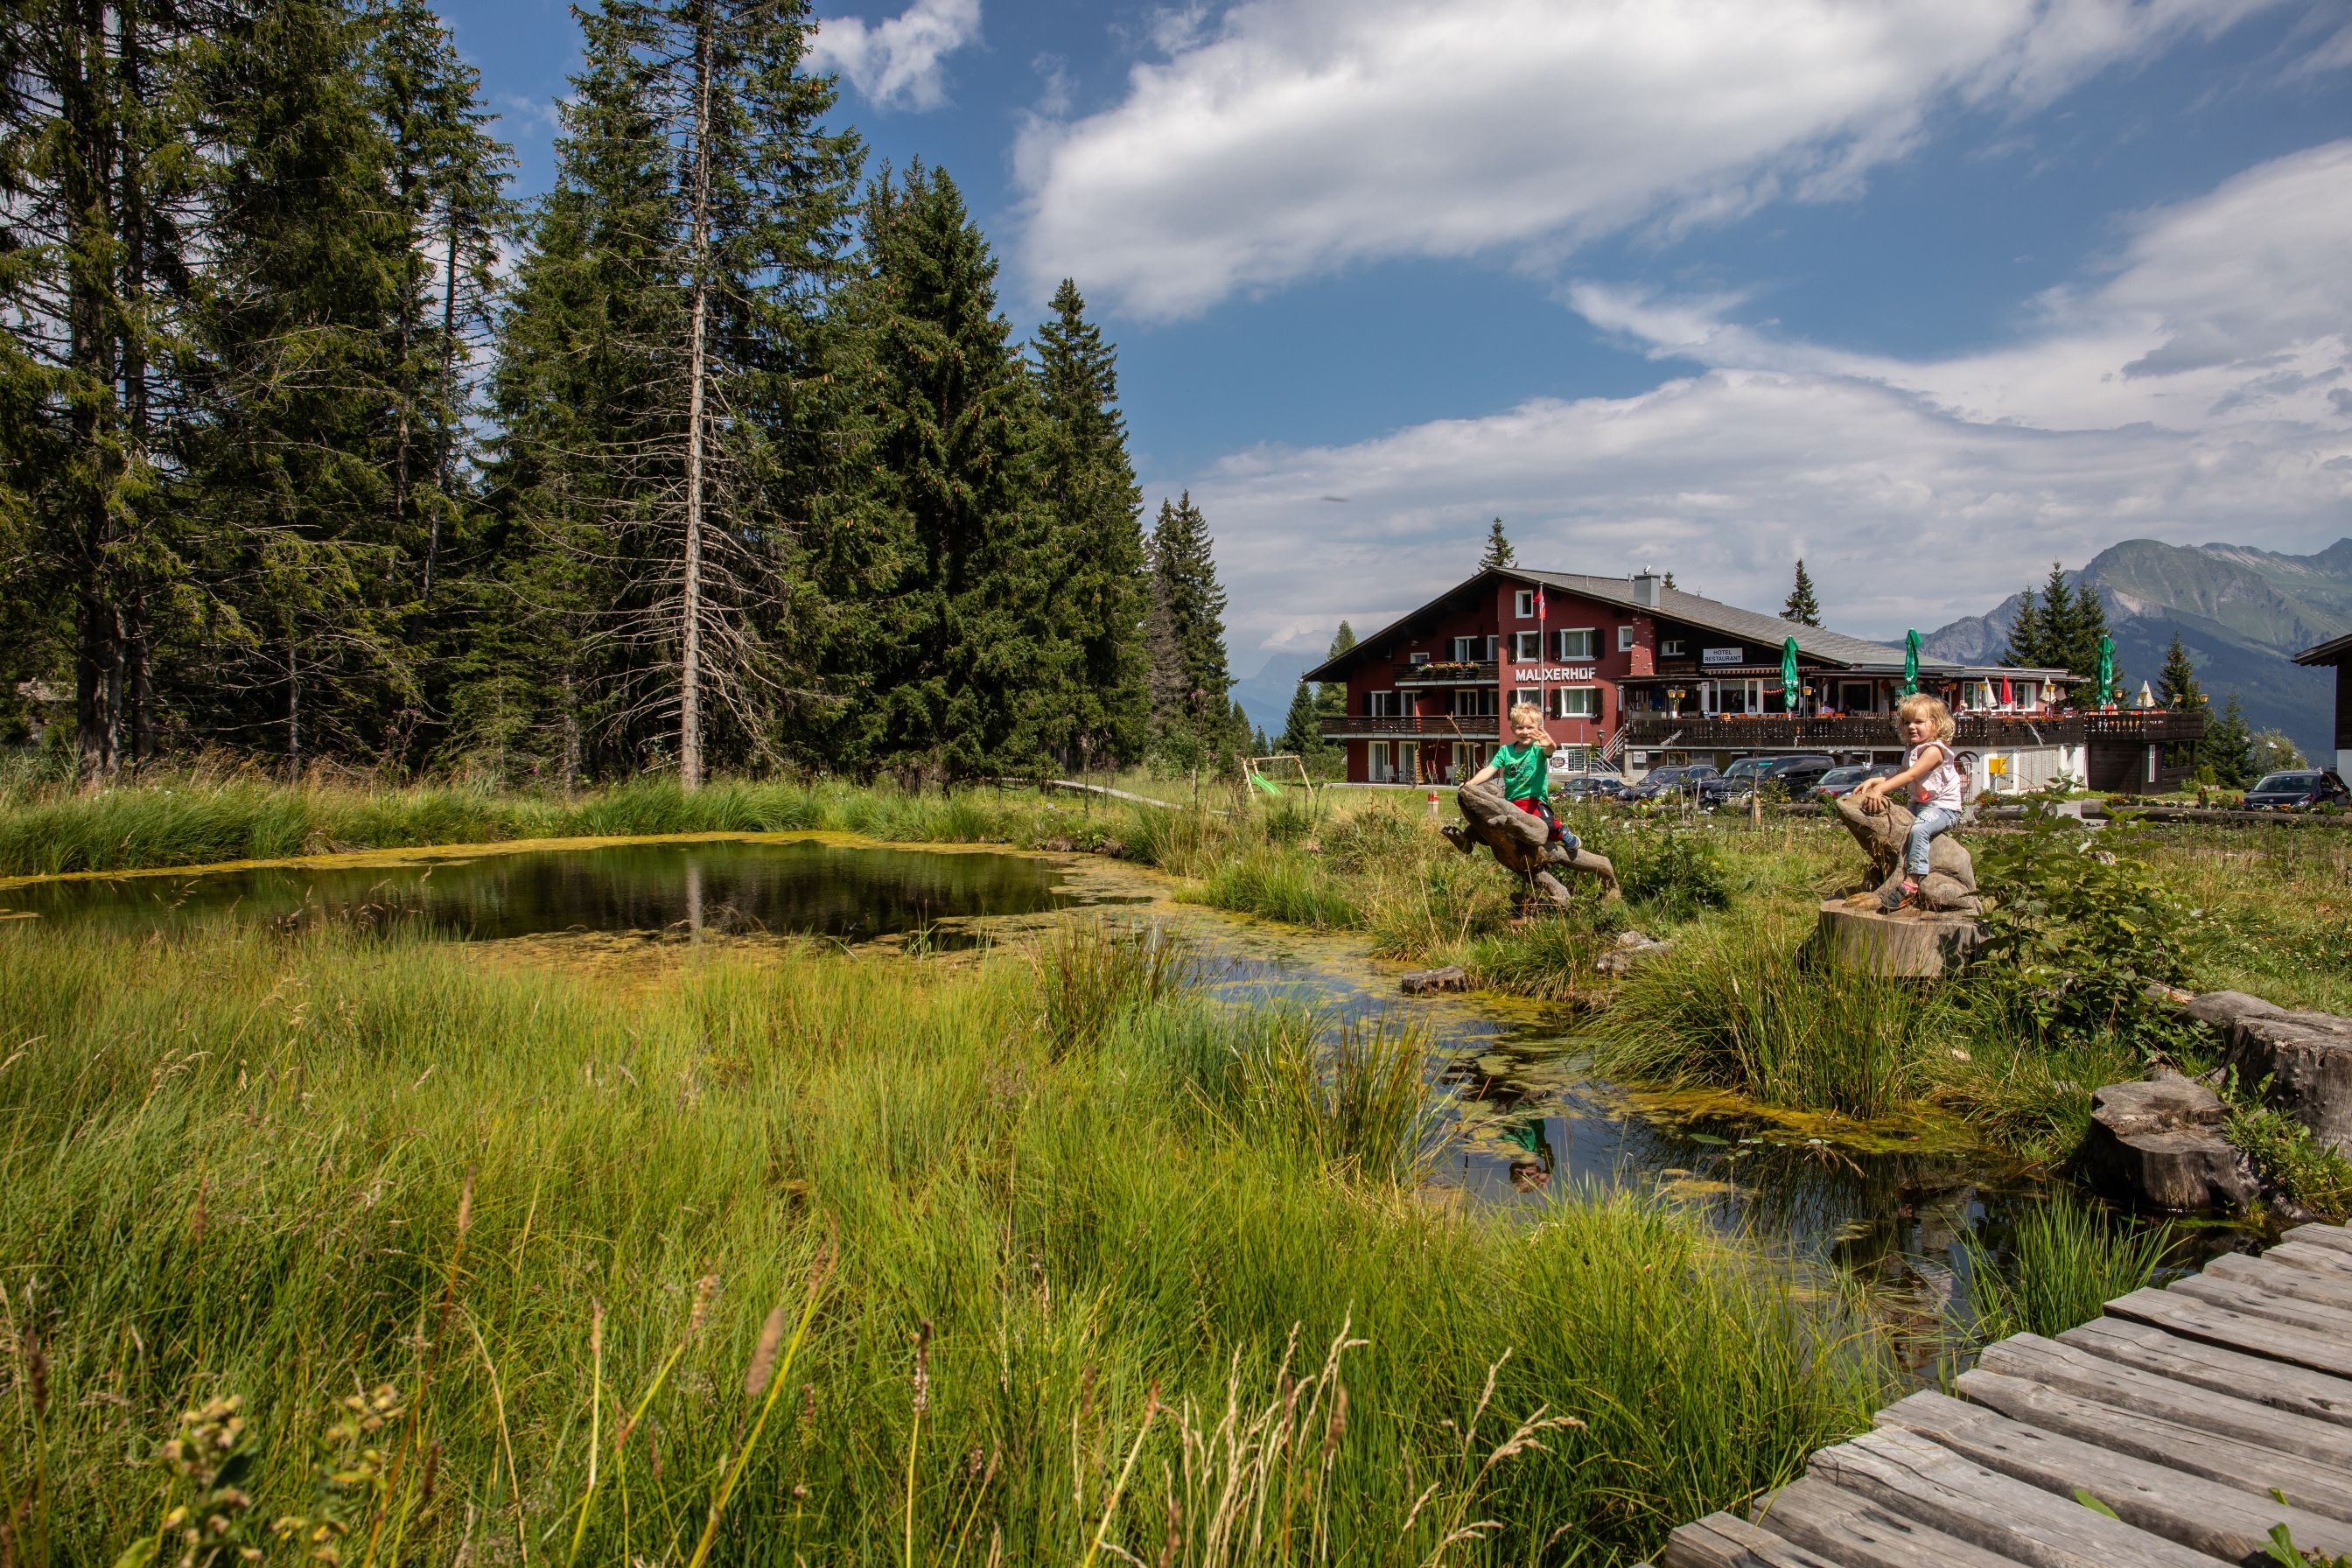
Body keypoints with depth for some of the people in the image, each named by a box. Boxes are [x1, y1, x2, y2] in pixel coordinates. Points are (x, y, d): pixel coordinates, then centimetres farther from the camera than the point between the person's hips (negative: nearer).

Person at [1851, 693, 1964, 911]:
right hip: (1919, 804, 10)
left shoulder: (1933, 750, -18)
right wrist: (1872, 781, -1)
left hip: (1943, 807, -10)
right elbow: (1899, 776, 15)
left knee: (1918, 829, -33)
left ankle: (1911, 884, -37)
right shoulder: (1912, 751, 13)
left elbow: (1909, 776, -28)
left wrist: (1879, 789, -37)